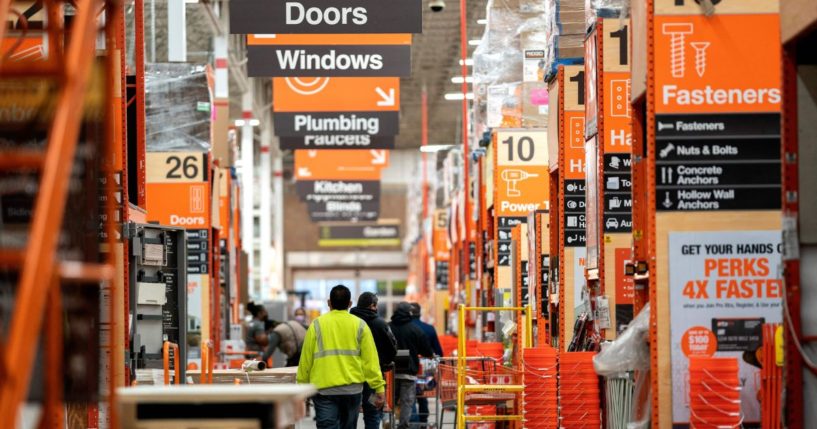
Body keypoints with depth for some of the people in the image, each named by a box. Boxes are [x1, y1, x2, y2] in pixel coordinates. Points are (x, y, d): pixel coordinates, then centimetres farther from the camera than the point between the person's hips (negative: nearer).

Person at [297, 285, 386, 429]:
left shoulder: (317, 325, 1)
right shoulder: (360, 325, 3)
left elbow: (306, 359, 4)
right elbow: (370, 359, -1)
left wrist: (302, 386, 15)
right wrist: (379, 388, 3)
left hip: (324, 389, -2)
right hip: (352, 389, 2)